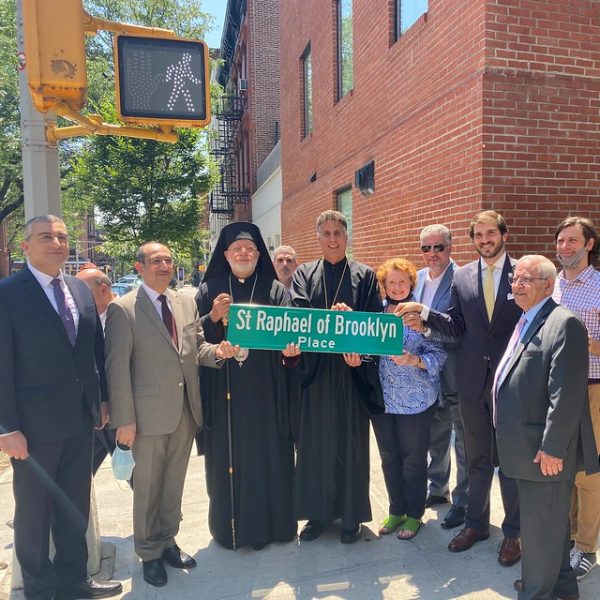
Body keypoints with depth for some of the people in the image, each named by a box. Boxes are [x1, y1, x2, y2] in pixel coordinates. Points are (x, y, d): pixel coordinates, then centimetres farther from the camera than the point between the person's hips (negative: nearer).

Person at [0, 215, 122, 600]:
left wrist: (102, 399, 9)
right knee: (34, 510, 14)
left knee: (75, 505, 18)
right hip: (36, 423, -5)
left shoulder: (82, 290, 7)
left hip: (81, 419, 6)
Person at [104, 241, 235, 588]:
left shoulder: (187, 302, 7)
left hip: (186, 411, 5)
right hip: (149, 414, -5)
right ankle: (150, 553, 32)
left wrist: (217, 351, -10)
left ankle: (167, 542, 39)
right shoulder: (122, 309, -9)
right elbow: (117, 368, -11)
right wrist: (124, 419, -12)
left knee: (174, 484, 18)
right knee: (148, 487, 12)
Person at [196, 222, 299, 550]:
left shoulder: (275, 290, 5)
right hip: (223, 390, 0)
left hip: (264, 390, 0)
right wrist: (213, 317, -15)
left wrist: (290, 347, -22)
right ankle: (230, 526, 25)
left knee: (267, 454, 7)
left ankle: (270, 522, 26)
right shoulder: (210, 290, 6)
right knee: (227, 457, 7)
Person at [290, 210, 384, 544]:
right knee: (316, 443, 9)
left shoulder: (365, 275, 4)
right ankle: (319, 513, 25)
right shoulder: (304, 274, 8)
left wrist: (358, 350, -21)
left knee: (352, 443, 7)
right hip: (315, 369, 2)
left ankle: (352, 516, 23)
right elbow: (298, 314, -7)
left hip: (352, 371, -1)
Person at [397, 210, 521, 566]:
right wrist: (425, 316, -14)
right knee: (477, 457, 17)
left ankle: (513, 531, 29)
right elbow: (456, 328, 1)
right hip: (473, 380, 3)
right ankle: (476, 523, 35)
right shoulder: (463, 277, 4)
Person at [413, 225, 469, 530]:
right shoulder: (417, 278, 6)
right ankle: (438, 488, 40)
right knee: (435, 434, 21)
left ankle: (463, 501, 24)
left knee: (463, 438, 8)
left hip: (456, 373, -7)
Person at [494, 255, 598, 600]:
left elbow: (567, 394, -23)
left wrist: (552, 447, -22)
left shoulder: (564, 323, -17)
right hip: (529, 446, 10)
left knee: (541, 527, 5)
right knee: (551, 521, 24)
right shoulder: (525, 322, 14)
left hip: (546, 450, -10)